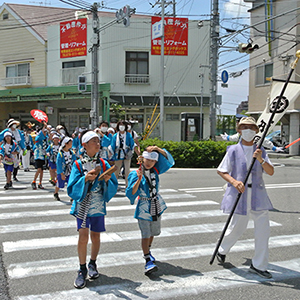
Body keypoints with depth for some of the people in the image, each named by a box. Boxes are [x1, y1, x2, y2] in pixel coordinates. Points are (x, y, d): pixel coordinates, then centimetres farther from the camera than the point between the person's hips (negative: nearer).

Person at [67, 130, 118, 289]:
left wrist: (108, 180, -18)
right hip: (82, 205, -2)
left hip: (98, 205, 2)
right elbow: (72, 189, -9)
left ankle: (92, 264, 33)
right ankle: (82, 270, 9)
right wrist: (85, 179, -23)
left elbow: (113, 188, 3)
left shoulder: (103, 164, 1)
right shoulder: (78, 164, -4)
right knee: (83, 237, -8)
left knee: (95, 236, 11)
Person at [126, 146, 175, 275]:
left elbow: (168, 159, 5)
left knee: (153, 233, 18)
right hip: (144, 208, -5)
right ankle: (148, 260, -10)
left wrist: (158, 149, -9)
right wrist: (139, 180, -33)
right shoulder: (135, 174, -12)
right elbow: (131, 193, -20)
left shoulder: (155, 171, 1)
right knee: (146, 234, -10)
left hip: (156, 206, 5)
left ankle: (147, 251, 40)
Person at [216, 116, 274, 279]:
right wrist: (234, 181, -16)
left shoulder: (260, 151, 7)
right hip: (239, 195, -3)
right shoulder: (233, 150, -1)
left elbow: (271, 172, -1)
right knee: (236, 229, 4)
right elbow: (221, 171, 1)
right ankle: (222, 250, 36)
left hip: (257, 196, 3)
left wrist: (261, 160, -19)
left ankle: (258, 265, 14)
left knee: (263, 229, 0)